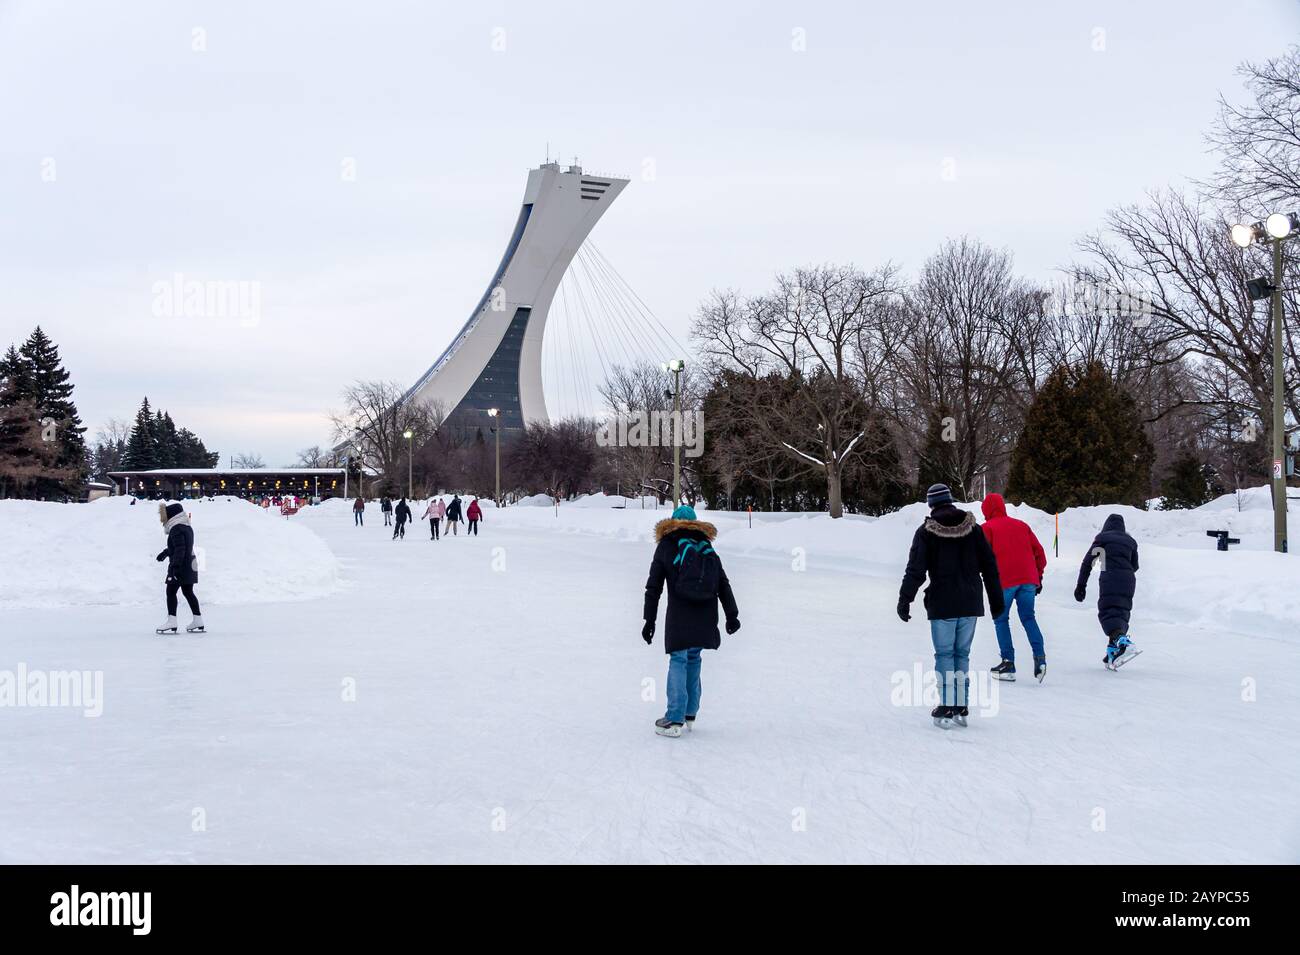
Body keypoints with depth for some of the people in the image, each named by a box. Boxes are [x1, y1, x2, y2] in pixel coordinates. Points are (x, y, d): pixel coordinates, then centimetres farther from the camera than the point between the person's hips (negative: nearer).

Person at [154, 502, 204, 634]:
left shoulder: (176, 529, -15)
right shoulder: (187, 527, 15)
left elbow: (180, 548, -24)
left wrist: (175, 564, -27)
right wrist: (165, 552, 39)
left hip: (180, 565, -9)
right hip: (190, 565, 9)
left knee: (171, 591, -4)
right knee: (188, 592, 14)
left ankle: (171, 622, -7)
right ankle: (198, 623, 15)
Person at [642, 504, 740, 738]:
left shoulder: (666, 545, 6)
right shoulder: (706, 546, 15)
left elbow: (653, 587, 3)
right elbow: (723, 583, 10)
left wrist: (649, 620, 5)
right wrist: (732, 614, 10)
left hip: (679, 614, -3)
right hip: (705, 615, 3)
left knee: (678, 661, -3)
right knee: (693, 658, 15)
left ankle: (675, 719, -9)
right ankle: (690, 714, 18)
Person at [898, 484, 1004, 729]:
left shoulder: (926, 532, -5)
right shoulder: (972, 527, 5)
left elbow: (915, 569, -10)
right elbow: (989, 565, 7)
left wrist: (904, 600, -6)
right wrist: (996, 598, 15)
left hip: (942, 605, -3)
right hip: (970, 604, 3)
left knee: (944, 654, 3)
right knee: (962, 654, 11)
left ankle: (946, 709, -2)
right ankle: (961, 708, 12)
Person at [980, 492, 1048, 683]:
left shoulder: (987, 528, 7)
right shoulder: (1021, 525, 21)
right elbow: (1039, 551, 19)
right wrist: (1038, 576, 23)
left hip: (1004, 581, -4)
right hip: (1028, 579, 4)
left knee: (1001, 620, 7)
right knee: (1028, 618, 10)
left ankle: (1008, 664, 1)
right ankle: (1040, 657, -10)